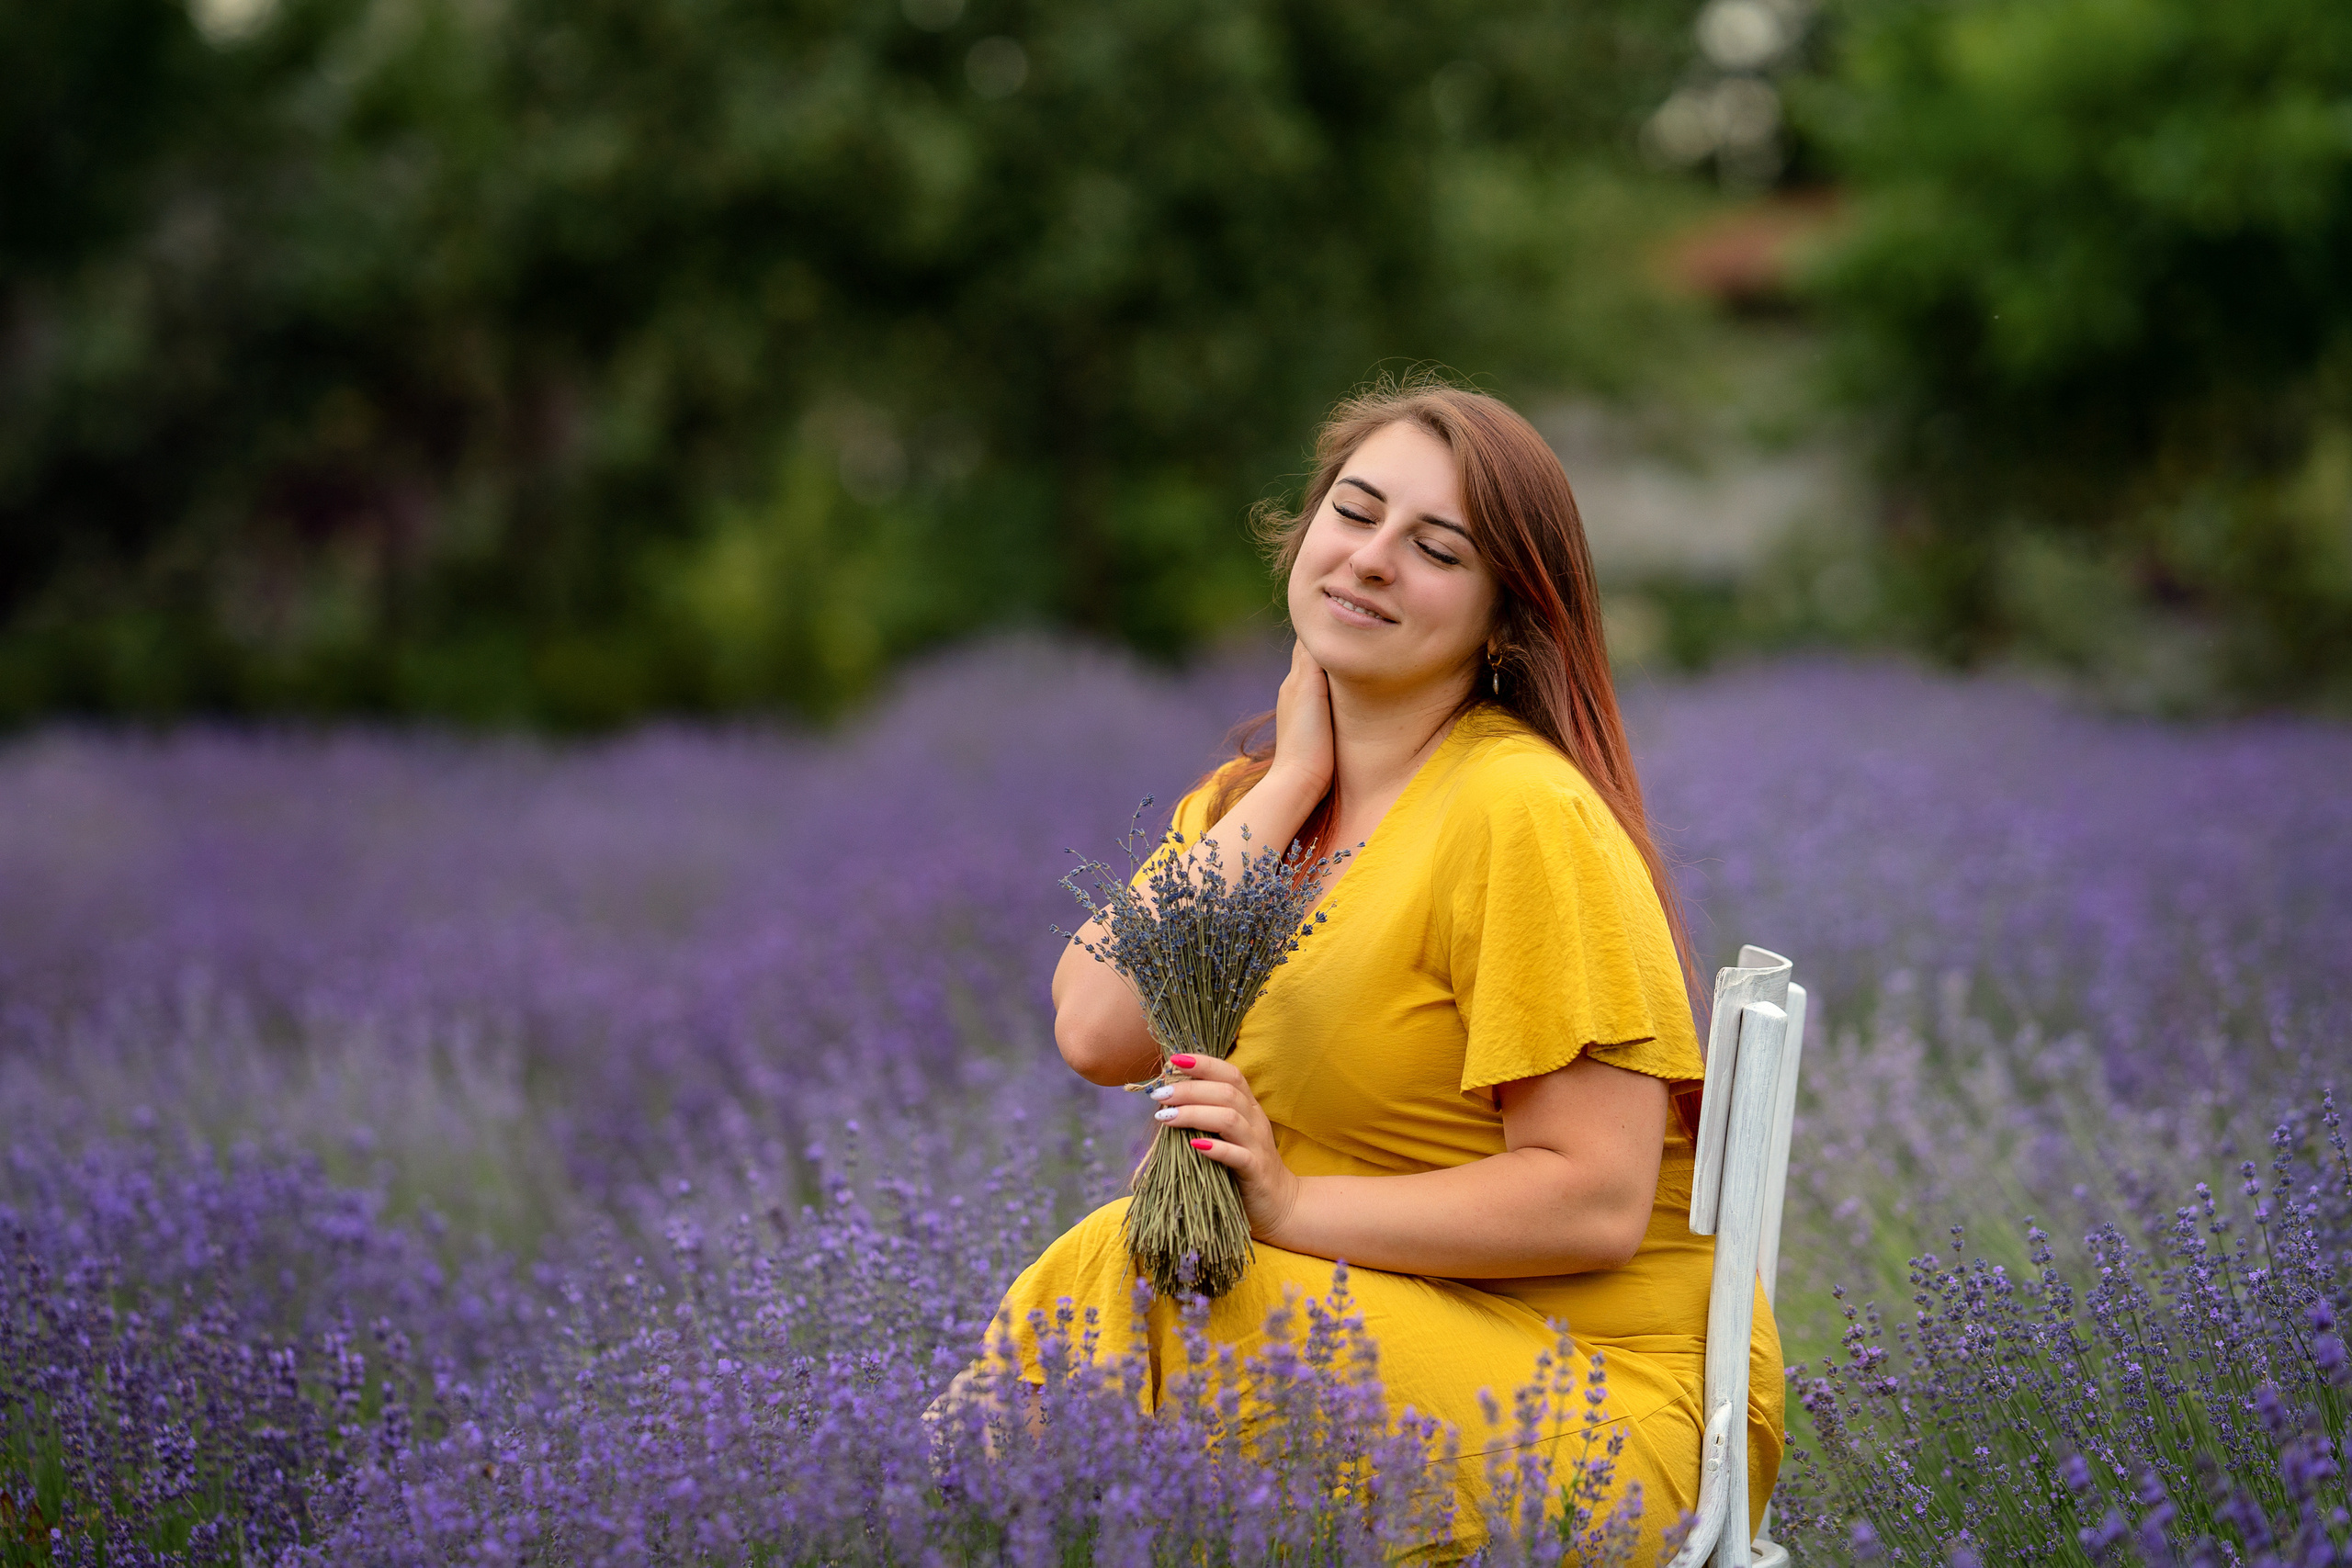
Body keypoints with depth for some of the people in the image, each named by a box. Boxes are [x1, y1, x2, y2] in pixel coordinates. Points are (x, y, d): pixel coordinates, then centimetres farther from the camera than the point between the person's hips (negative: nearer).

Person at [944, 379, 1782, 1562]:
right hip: (1372, 1324, 6)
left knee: (1123, 1279, -23)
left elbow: (1595, 1202, -18)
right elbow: (1096, 1033, -8)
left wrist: (1291, 1204, -24)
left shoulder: (1524, 817, -15)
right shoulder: (1252, 796, 9)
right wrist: (1292, 782, -6)